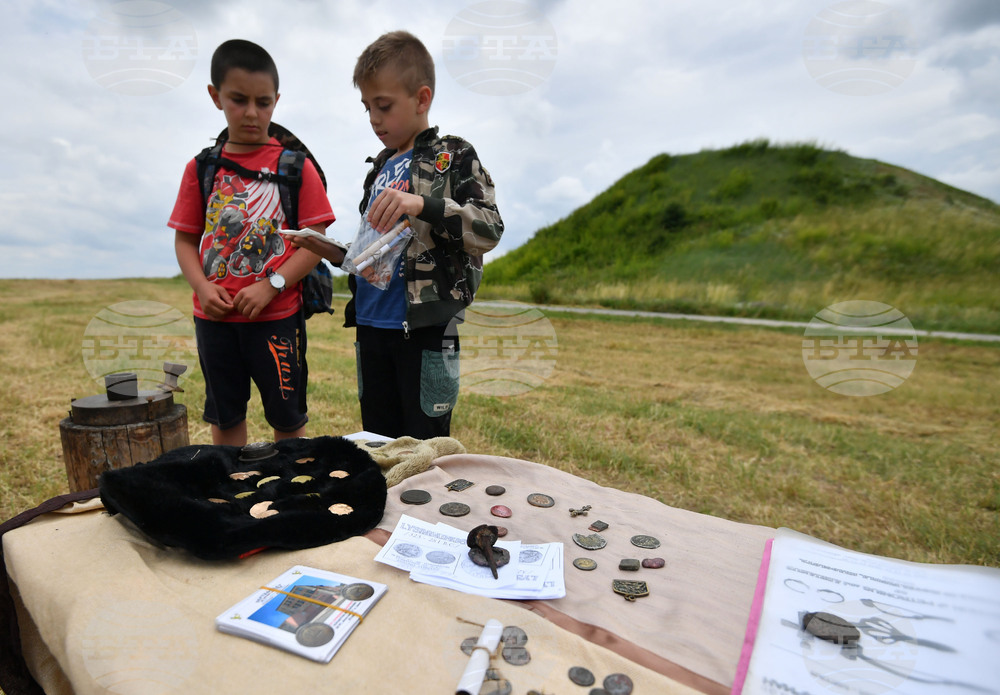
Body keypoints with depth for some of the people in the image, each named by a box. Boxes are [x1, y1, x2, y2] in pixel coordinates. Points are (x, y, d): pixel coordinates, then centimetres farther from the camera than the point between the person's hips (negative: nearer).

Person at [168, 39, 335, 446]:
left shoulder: (295, 165, -1)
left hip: (277, 316, -3)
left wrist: (272, 285, -16)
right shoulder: (201, 168, 8)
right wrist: (203, 288, -8)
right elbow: (185, 239, 10)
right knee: (224, 416, 16)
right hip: (214, 317, 4)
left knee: (287, 418, 7)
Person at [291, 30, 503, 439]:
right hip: (371, 326, 7)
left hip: (426, 328, -6)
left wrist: (422, 204, -27)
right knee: (377, 445, 17)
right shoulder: (381, 166, 18)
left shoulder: (453, 157, -2)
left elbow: (489, 229, -16)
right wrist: (337, 253, 5)